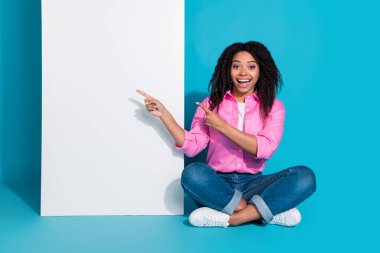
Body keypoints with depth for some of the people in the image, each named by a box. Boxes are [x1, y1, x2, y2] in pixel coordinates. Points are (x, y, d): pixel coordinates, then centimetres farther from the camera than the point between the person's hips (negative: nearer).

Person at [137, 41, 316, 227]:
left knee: (305, 176, -25)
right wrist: (163, 114, -9)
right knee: (192, 173, -33)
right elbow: (191, 147, -2)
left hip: (253, 183, 0)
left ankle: (230, 218, -30)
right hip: (217, 184, 0)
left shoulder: (273, 106, 5)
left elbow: (265, 149, -11)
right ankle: (267, 212, -26)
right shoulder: (211, 104, 8)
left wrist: (221, 126, -11)